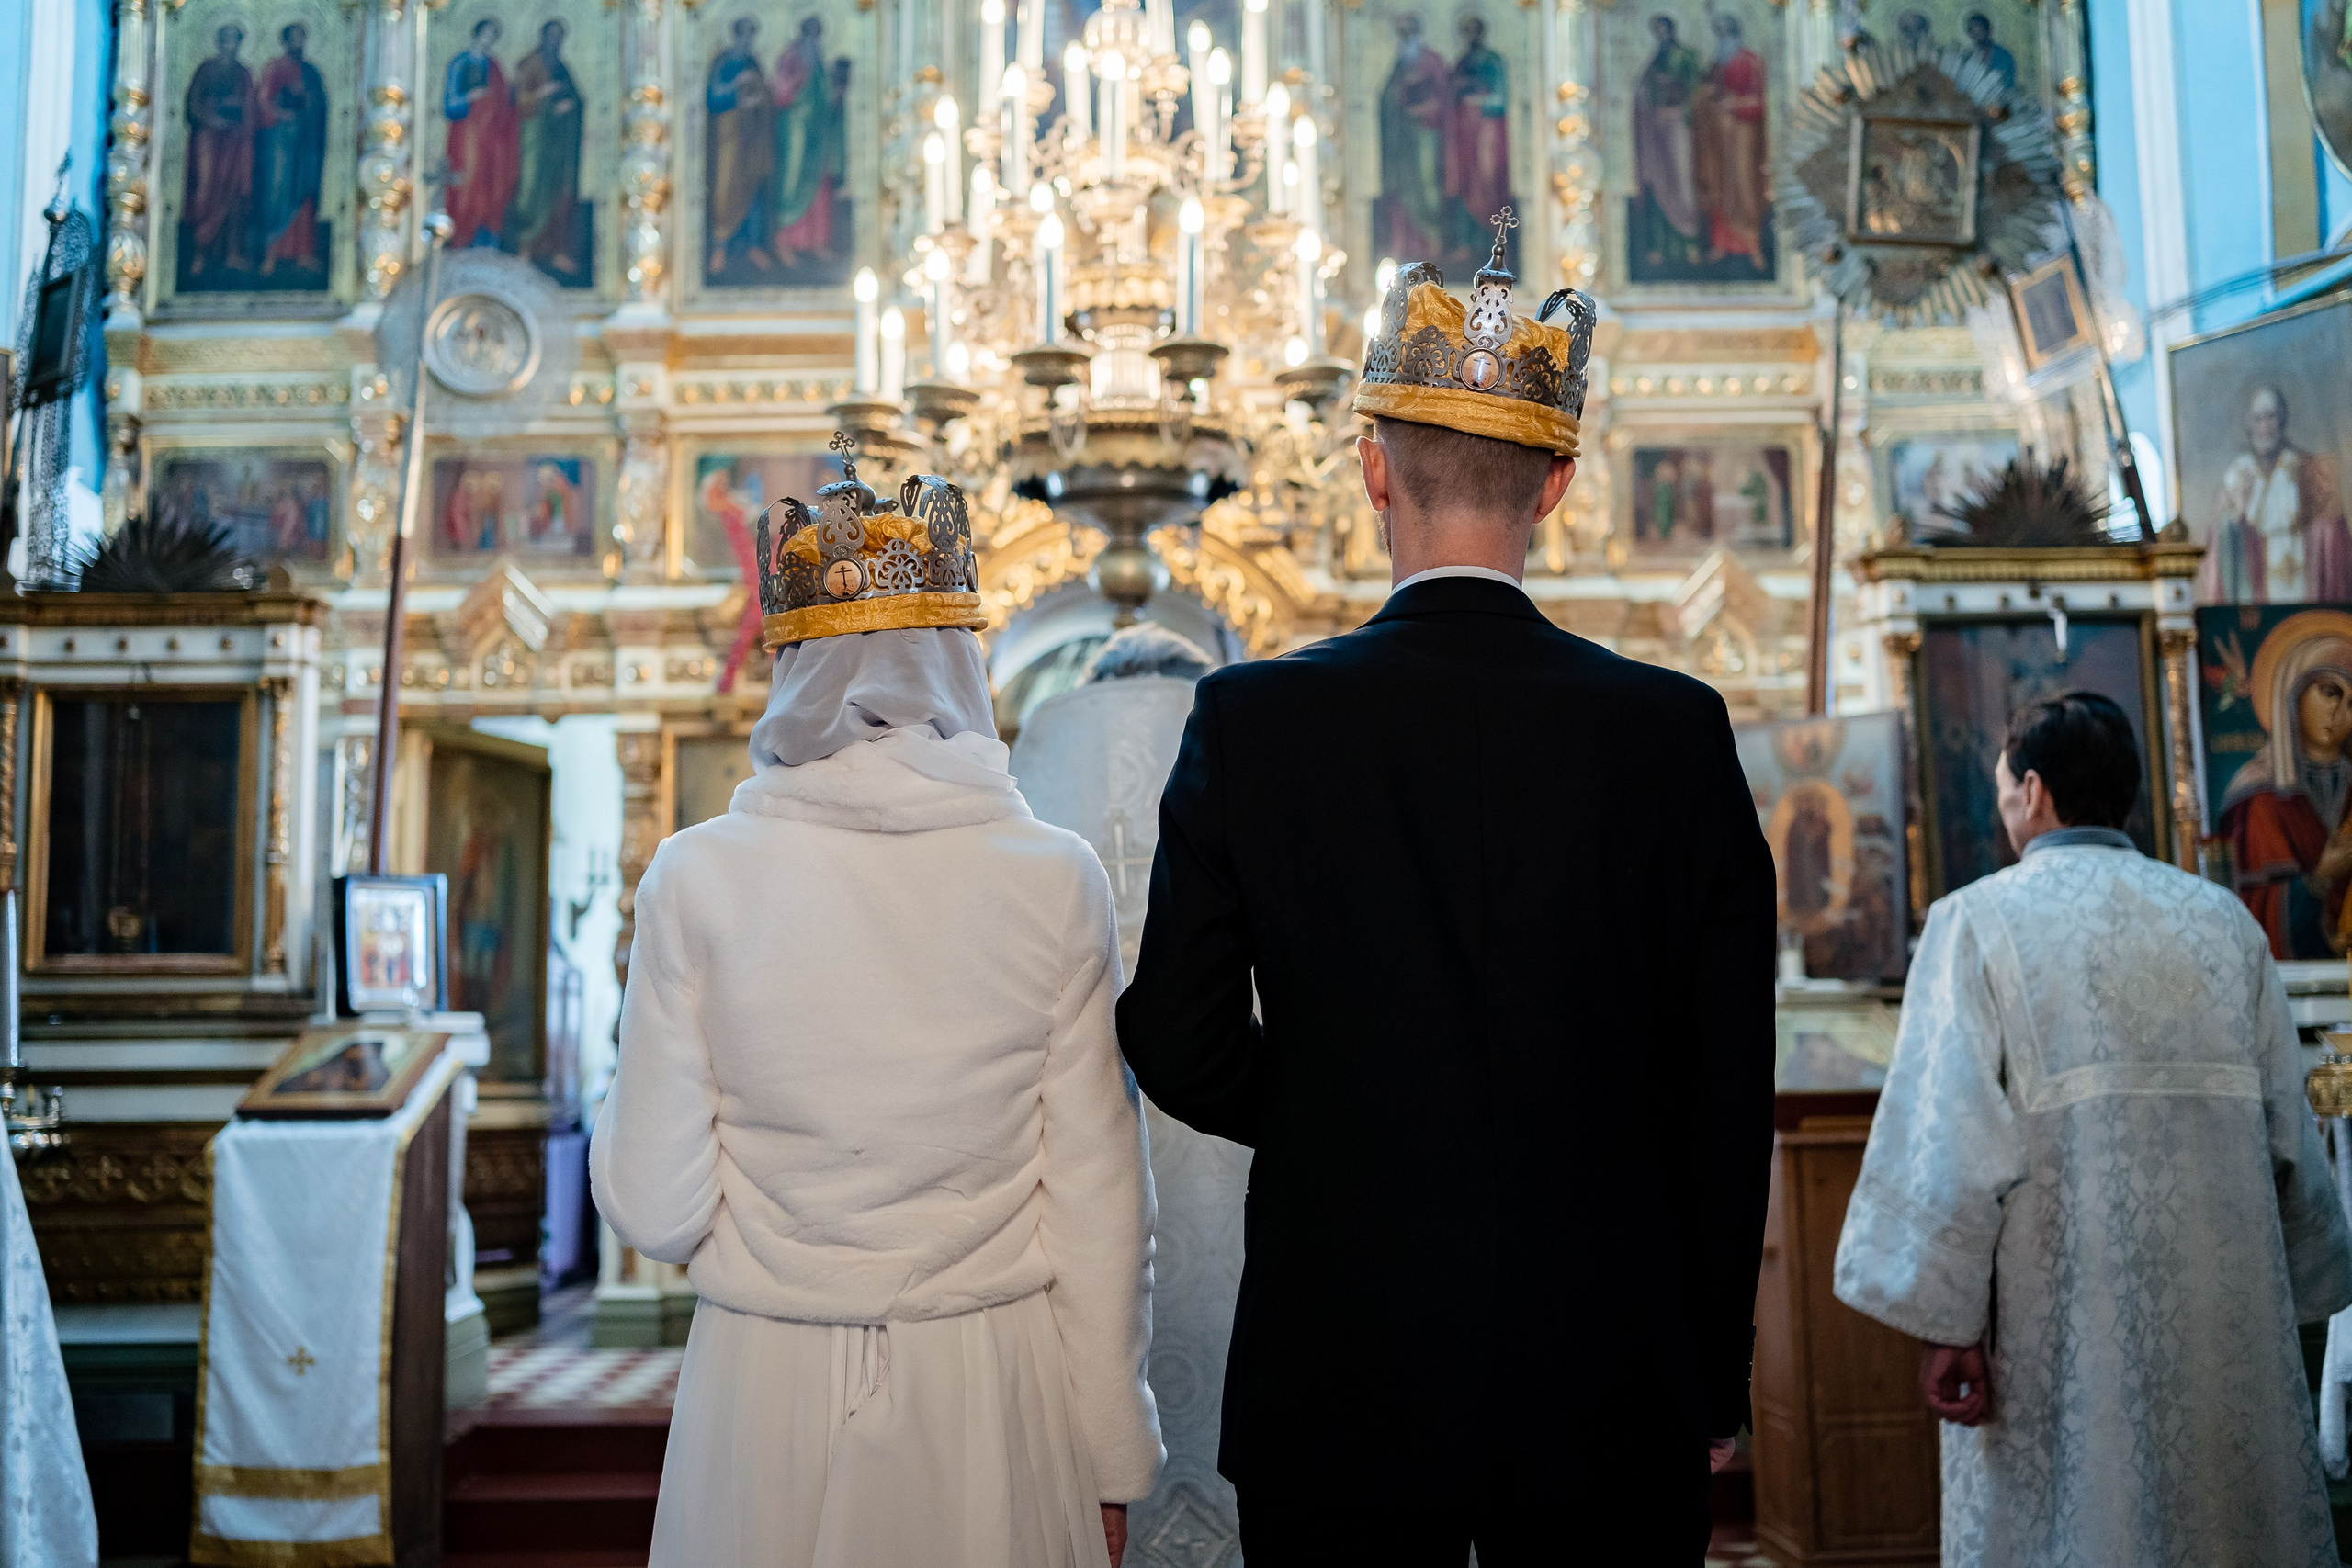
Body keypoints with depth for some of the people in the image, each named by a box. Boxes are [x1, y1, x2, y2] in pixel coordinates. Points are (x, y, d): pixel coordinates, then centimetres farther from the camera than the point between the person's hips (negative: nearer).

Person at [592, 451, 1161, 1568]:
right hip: (989, 1392, 0)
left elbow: (653, 1211, -8)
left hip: (770, 1390, 0)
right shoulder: (1056, 879, -10)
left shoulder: (698, 878, -10)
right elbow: (1098, 1213, -7)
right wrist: (1112, 1458, 5)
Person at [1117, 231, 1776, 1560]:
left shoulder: (1249, 721, -9)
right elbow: (1727, 1093, -3)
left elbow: (1178, 1050, -6)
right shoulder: (1677, 732, -7)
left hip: (1336, 1397, 0)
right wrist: (1714, 1388, 7)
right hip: (1612, 1397, 1)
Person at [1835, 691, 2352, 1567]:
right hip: (2224, 1316, 4)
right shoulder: (2223, 920, 8)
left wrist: (1944, 1320, -10)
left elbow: (1950, 1130, -13)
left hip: (2062, 1316, -4)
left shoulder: (1978, 921, -6)